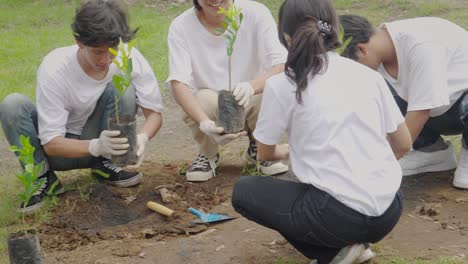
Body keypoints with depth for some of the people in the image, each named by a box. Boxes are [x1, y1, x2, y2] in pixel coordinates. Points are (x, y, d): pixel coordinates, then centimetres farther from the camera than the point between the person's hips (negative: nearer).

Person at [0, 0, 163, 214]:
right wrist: (95, 146, -46)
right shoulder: (54, 70, -27)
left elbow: (154, 112, -13)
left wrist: (143, 137, -37)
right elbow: (51, 142, -26)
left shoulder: (130, 58, -20)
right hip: (62, 148, -1)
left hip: (101, 141, 2)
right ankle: (42, 178, -8)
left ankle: (105, 164, -6)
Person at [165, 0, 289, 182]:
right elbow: (178, 83, -26)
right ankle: (207, 155, 1)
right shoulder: (180, 26, -17)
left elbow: (282, 66, -28)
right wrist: (205, 123, -44)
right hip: (209, 110, -1)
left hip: (251, 105, 1)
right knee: (205, 100, -33)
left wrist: (252, 87, -50)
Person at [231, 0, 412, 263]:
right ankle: (349, 242, 13)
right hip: (389, 210, 6)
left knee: (244, 192, 18)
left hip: (340, 214, -6)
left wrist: (287, 150, 37)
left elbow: (266, 152, 14)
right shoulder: (369, 75, 8)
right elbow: (403, 144, 16)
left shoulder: (282, 85, -2)